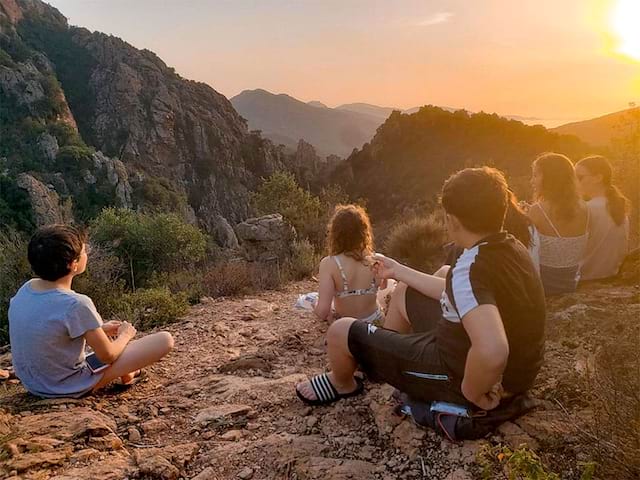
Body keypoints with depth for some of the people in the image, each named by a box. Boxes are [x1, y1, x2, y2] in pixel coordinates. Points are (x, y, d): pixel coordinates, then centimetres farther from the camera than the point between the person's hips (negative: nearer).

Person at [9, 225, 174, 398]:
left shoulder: (25, 289, -7)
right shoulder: (76, 304, -29)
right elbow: (107, 356, -17)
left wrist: (100, 329, 10)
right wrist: (125, 335, 4)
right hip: (71, 387, -8)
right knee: (165, 339, -7)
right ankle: (126, 375, 20)